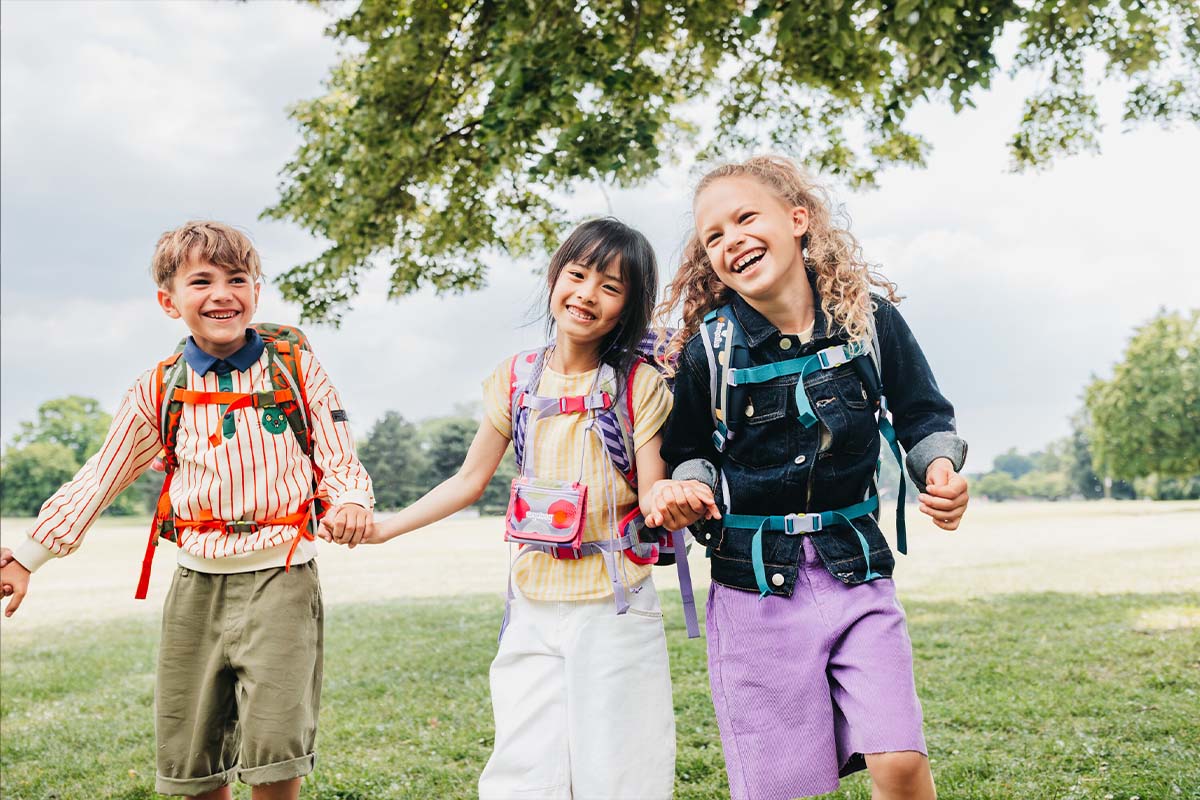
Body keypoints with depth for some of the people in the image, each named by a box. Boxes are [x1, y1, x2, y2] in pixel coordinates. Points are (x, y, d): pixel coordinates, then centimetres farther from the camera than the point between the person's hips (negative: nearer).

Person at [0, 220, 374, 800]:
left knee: (273, 752, -9)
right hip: (197, 583, 3)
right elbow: (98, 480, 12)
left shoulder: (297, 369, 0)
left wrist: (350, 503, -19)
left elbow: (341, 462, 3)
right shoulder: (158, 392, 4)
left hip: (279, 577, -3)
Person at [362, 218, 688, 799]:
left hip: (615, 607, -2)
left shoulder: (639, 386, -5)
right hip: (534, 607, 3)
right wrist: (382, 529, 6)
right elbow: (471, 479, 10)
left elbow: (651, 497, -8)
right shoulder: (516, 379, 2)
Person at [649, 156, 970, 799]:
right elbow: (688, 453, 8)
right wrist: (689, 488, -14)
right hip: (754, 581, 0)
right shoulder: (708, 350, -5)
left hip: (855, 568, 1)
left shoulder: (870, 318, -2)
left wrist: (940, 467, -9)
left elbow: (922, 415, 10)